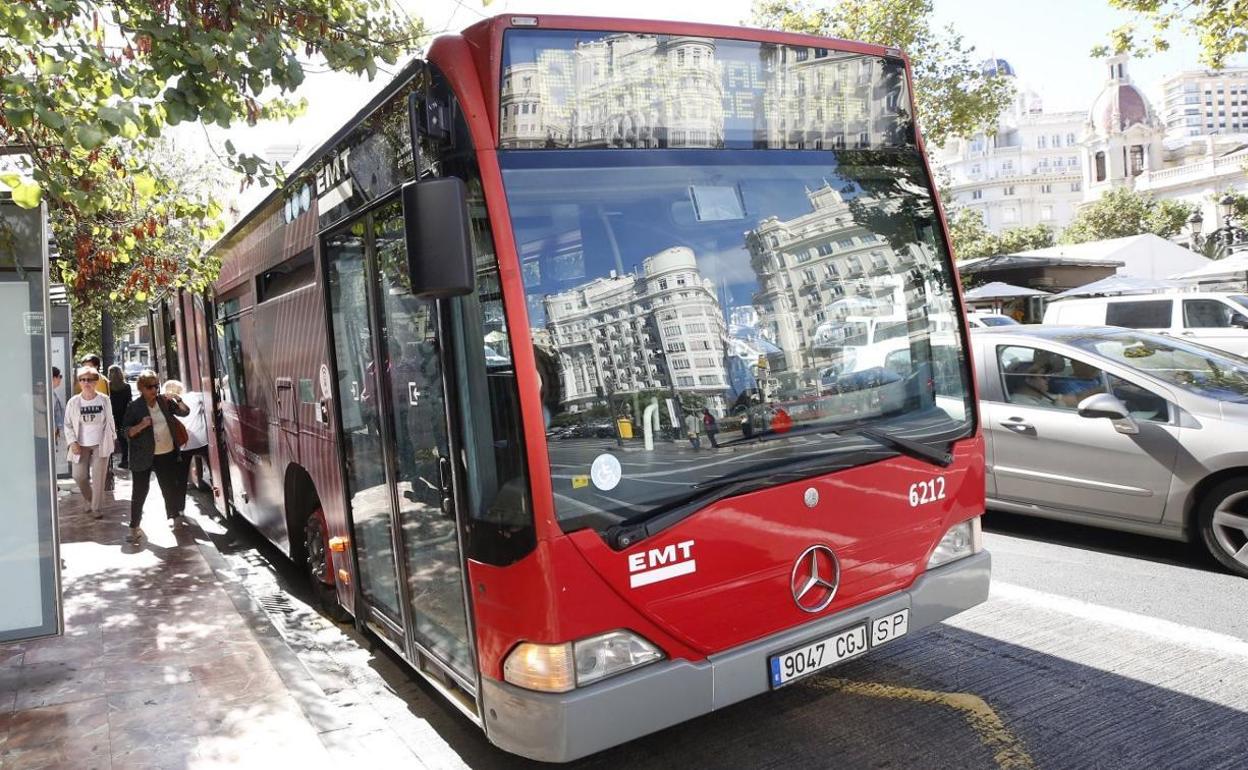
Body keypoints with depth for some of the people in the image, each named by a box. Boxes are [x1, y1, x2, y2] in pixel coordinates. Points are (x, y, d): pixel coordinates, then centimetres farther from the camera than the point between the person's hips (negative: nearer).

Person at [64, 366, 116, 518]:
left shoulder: (104, 400, -4)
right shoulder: (73, 402, -4)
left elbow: (109, 421, 6)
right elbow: (68, 424, 1)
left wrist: (113, 439, 9)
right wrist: (72, 442, -9)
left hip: (100, 445, -1)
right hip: (81, 446, 1)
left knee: (98, 477, -1)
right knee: (79, 476, 2)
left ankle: (97, 508, 11)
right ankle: (89, 501, 30)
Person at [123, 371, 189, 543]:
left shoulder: (164, 401, 3)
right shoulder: (134, 407, -7)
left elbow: (185, 412, 8)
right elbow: (127, 432, -7)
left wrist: (178, 401, -11)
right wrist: (141, 425, -26)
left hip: (167, 454, 3)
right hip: (143, 456, -3)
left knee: (170, 487, 14)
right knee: (140, 492, 0)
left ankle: (174, 516, 33)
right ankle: (135, 527, 7)